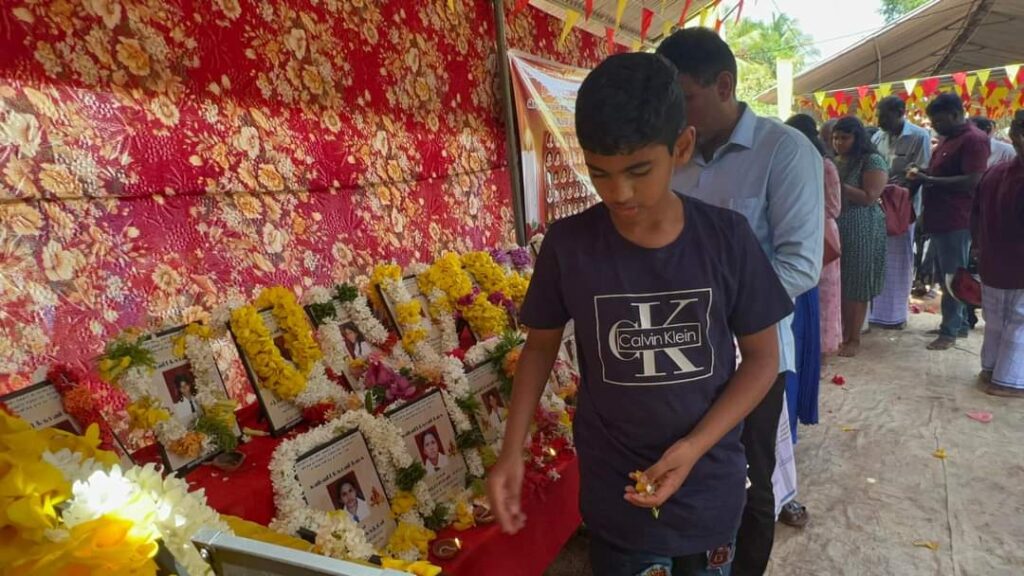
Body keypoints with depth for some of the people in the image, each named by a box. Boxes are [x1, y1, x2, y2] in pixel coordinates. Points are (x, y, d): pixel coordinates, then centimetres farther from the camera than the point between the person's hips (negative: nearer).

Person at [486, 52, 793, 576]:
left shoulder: (726, 238, -13)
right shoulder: (568, 245, -14)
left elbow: (762, 357, -4)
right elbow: (541, 343, -1)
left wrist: (693, 447, -16)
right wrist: (511, 451, -10)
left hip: (710, 486, 1)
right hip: (614, 492, -1)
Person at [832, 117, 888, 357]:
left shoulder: (872, 161, -9)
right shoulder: (836, 162, 11)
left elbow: (869, 198, -18)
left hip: (862, 232, -6)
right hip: (837, 230, 6)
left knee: (856, 285, 0)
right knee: (838, 284, 7)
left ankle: (854, 339, 10)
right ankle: (843, 331, 19)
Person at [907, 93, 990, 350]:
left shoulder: (974, 139, -14)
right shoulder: (948, 138, 17)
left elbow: (972, 182, -23)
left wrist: (930, 180, -21)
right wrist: (924, 173, 8)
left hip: (956, 221, -10)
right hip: (940, 219, 10)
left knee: (952, 278, -3)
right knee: (949, 276, 15)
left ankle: (950, 331, 4)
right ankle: (959, 324, 25)